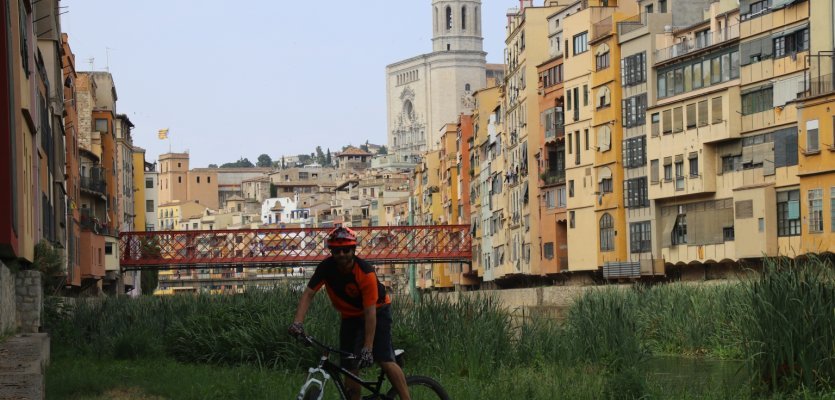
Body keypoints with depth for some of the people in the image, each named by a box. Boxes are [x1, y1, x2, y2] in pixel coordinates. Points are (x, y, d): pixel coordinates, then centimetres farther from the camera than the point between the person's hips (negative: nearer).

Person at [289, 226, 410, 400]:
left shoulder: (365, 273, -32)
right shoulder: (326, 267, -20)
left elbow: (370, 313, -34)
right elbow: (308, 293, -22)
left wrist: (367, 348, -37)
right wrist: (298, 322, -38)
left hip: (377, 310, -5)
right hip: (350, 316, 5)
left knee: (385, 360, -21)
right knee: (350, 368, -1)